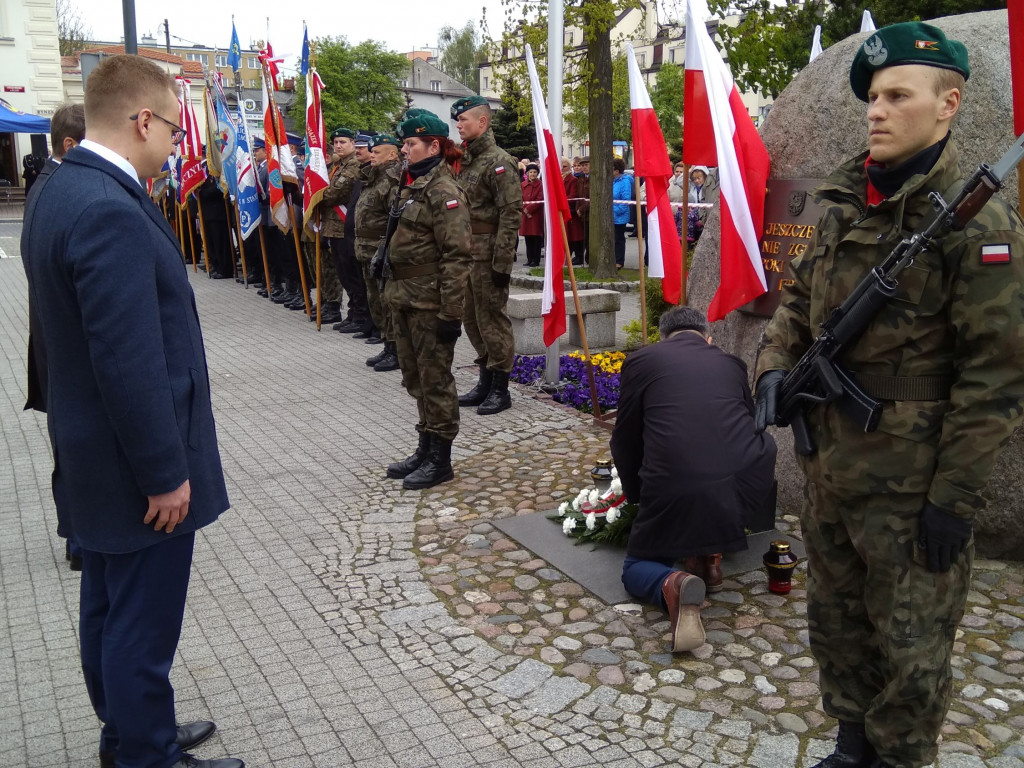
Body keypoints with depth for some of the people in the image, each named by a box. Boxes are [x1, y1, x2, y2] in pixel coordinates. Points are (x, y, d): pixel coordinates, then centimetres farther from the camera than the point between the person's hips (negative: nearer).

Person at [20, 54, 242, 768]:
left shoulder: (59, 189, 7)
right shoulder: (112, 213, -26)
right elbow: (131, 365, -27)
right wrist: (165, 475, -18)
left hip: (94, 458, 10)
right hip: (136, 467, -10)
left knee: (109, 609, 22)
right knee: (143, 625, 7)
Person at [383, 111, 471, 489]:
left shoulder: (444, 190, -14)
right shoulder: (414, 186, 15)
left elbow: (457, 256, -20)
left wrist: (451, 312, -22)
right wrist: (393, 290, 19)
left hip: (430, 303, -9)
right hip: (405, 300, 10)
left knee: (435, 379, 0)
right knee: (415, 377, 16)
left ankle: (440, 459, 11)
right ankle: (426, 448, 29)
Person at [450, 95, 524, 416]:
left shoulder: (498, 161, -11)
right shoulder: (464, 160, 16)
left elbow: (512, 214, -17)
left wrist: (503, 263, -19)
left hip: (488, 255, -9)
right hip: (465, 253, 9)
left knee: (492, 319, -2)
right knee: (472, 320, 14)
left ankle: (500, 389, 8)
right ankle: (485, 381, 26)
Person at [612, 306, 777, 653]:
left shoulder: (641, 360, 11)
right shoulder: (732, 363, 19)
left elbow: (625, 441, 16)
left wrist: (637, 494, 34)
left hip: (673, 494, -2)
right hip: (742, 490, 2)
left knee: (637, 568, 24)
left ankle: (672, 584, -13)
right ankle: (710, 555, 27)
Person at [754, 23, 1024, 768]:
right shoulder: (844, 208, 6)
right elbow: (798, 298, 18)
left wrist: (955, 497, -17)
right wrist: (776, 365, -3)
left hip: (910, 489, -7)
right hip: (828, 470, 7)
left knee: (910, 650, 9)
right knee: (836, 623, 21)